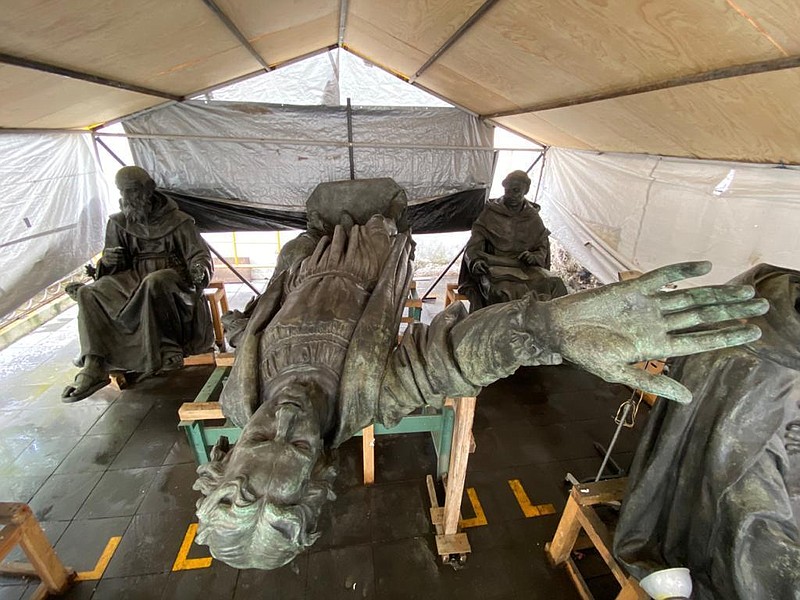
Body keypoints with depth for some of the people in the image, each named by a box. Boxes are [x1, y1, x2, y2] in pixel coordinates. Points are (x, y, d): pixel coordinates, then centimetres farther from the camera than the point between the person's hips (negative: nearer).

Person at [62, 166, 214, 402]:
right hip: (132, 284, 5)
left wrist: (199, 270, -25)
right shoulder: (119, 223, 16)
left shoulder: (177, 221, 5)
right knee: (89, 293, -20)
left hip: (172, 281, -4)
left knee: (154, 281, -39)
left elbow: (199, 254, -1)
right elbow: (114, 269, 16)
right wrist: (107, 263, -10)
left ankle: (166, 349, -26)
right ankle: (94, 367, -26)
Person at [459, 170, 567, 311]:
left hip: (525, 268, 3)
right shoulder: (490, 214, 6)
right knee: (502, 292, -38)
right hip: (496, 266, -3)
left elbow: (543, 248, 19)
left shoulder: (533, 218, 15)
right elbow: (473, 247, 1)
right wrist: (475, 261, -22)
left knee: (555, 285, -26)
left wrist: (534, 257, -6)